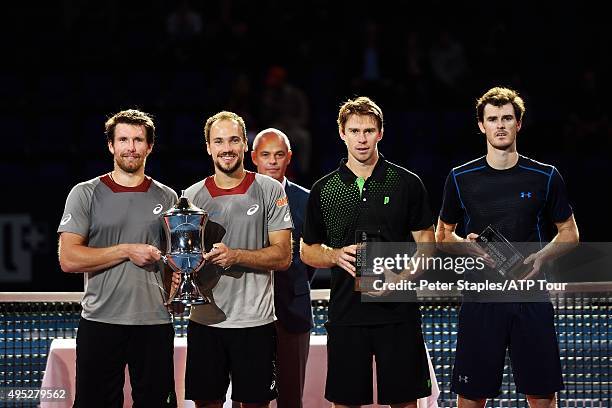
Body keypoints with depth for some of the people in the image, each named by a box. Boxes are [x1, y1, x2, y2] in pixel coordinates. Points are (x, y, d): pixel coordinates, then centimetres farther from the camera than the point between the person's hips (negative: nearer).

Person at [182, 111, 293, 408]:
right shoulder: (191, 196, 8)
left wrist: (236, 256, -19)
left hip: (255, 321, -2)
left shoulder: (270, 191, 0)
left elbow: (282, 256, -4)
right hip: (204, 320, 2)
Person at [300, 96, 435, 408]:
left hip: (399, 311, -1)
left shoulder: (407, 183, 3)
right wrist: (338, 255, -8)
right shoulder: (323, 190, 7)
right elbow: (308, 251, 13)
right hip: (346, 314, 1)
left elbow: (426, 243, 4)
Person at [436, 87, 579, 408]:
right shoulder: (461, 178, 4)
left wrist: (542, 257, -8)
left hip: (531, 298, 0)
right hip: (479, 299, 0)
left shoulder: (545, 177, 4)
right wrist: (465, 245, -7)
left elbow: (569, 233, 11)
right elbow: (442, 234, 15)